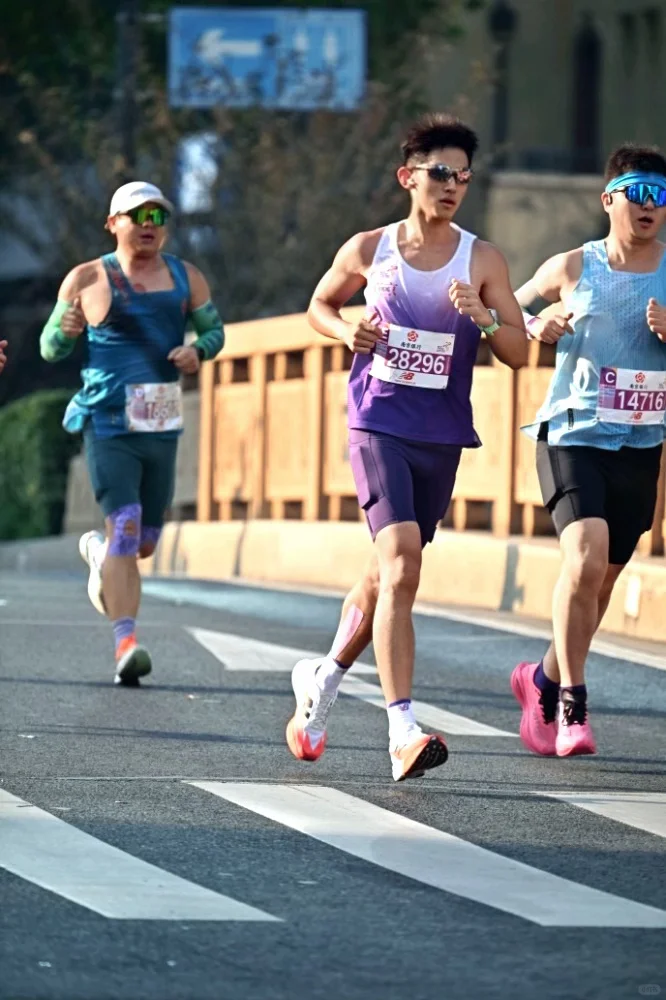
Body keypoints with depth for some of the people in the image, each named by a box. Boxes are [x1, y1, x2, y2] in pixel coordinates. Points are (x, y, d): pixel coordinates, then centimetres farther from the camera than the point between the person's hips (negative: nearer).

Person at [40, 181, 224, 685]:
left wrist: (198, 351, -6)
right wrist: (65, 329, -16)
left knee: (145, 542, 11)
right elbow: (51, 349, 8)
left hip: (162, 425, 4)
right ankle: (126, 644, -19)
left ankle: (97, 551, 46)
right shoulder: (86, 280, 1)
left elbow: (214, 329, 17)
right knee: (125, 529, -17)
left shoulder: (186, 278, 8)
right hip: (108, 421, -4)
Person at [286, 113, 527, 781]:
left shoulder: (483, 261, 2)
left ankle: (324, 677, 42)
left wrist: (482, 316, -20)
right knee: (400, 565, -20)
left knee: (387, 574, 15)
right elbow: (320, 305, 19)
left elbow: (518, 353, 0)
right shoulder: (369, 250, 2)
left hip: (443, 437, 3)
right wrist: (347, 331, -2)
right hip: (378, 426, -3)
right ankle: (402, 732, -27)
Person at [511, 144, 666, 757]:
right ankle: (571, 705, -14)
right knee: (586, 558, -23)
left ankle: (545, 680, 36)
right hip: (572, 436, -3)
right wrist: (535, 325, -7)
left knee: (603, 581, 11)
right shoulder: (573, 269, 1)